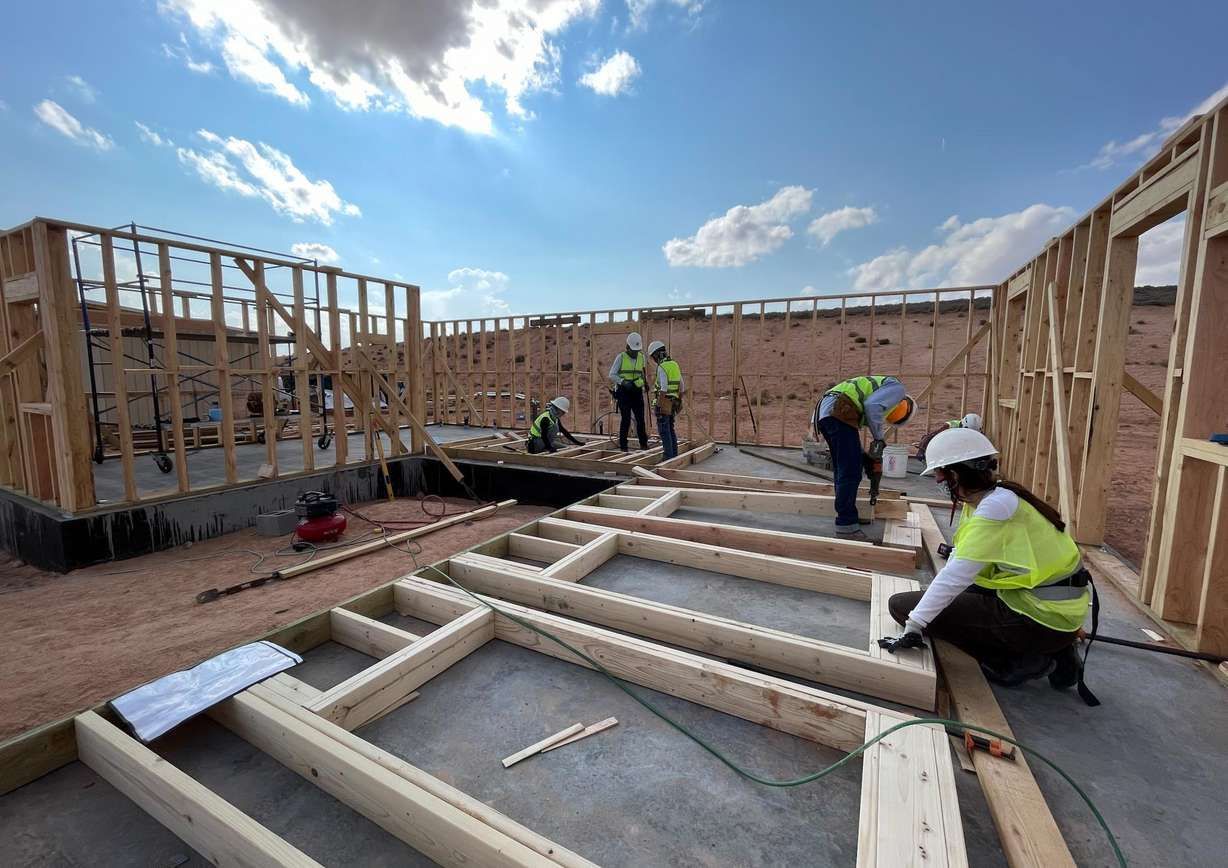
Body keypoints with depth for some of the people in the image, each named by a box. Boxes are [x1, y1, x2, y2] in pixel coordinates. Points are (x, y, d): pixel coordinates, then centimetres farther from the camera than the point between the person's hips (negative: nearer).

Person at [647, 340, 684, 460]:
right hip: (673, 402, 8)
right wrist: (680, 401, 21)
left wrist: (658, 405, -19)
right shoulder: (674, 364, 11)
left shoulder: (662, 367, -15)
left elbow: (664, 388, -22)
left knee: (664, 430, -2)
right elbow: (681, 385, 15)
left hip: (664, 402, -8)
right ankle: (674, 453, 19)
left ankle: (668, 455, -1)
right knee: (670, 429, 16)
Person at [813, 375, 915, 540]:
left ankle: (847, 514, 30)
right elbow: (872, 406, -11)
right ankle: (846, 526, -6)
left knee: (843, 470, 19)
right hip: (838, 413, -10)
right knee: (851, 473, -8)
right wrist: (880, 439, -2)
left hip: (823, 412, 10)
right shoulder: (897, 387, 10)